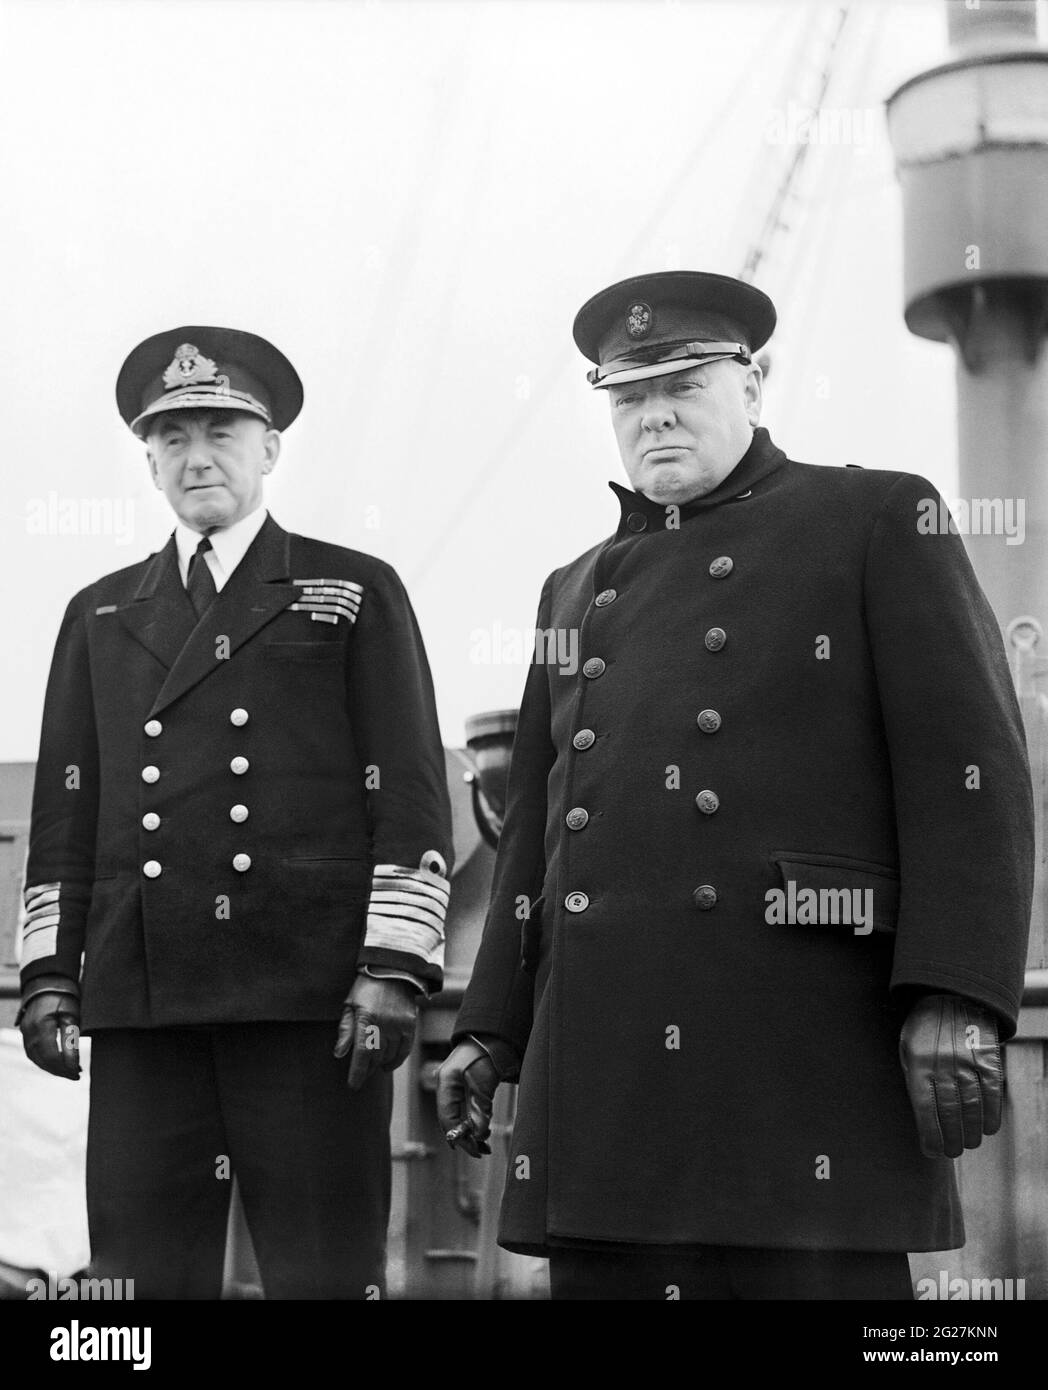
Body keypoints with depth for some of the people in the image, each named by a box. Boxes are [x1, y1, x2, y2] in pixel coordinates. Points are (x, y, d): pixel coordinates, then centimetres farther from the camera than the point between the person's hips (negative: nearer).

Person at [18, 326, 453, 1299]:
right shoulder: (100, 616, 20)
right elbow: (64, 813, 18)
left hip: (311, 992, -3)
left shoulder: (357, 595, 10)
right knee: (141, 1271, 1)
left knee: (324, 1271, -4)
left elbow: (412, 797, 3)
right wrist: (47, 970, 8)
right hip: (140, 998, 3)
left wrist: (394, 967, -7)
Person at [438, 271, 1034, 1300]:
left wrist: (954, 998, -14)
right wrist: (490, 1028, 17)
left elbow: (969, 764, -3)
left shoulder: (878, 520, 7)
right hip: (602, 1052, 5)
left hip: (800, 1042, -5)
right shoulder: (576, 593, 24)